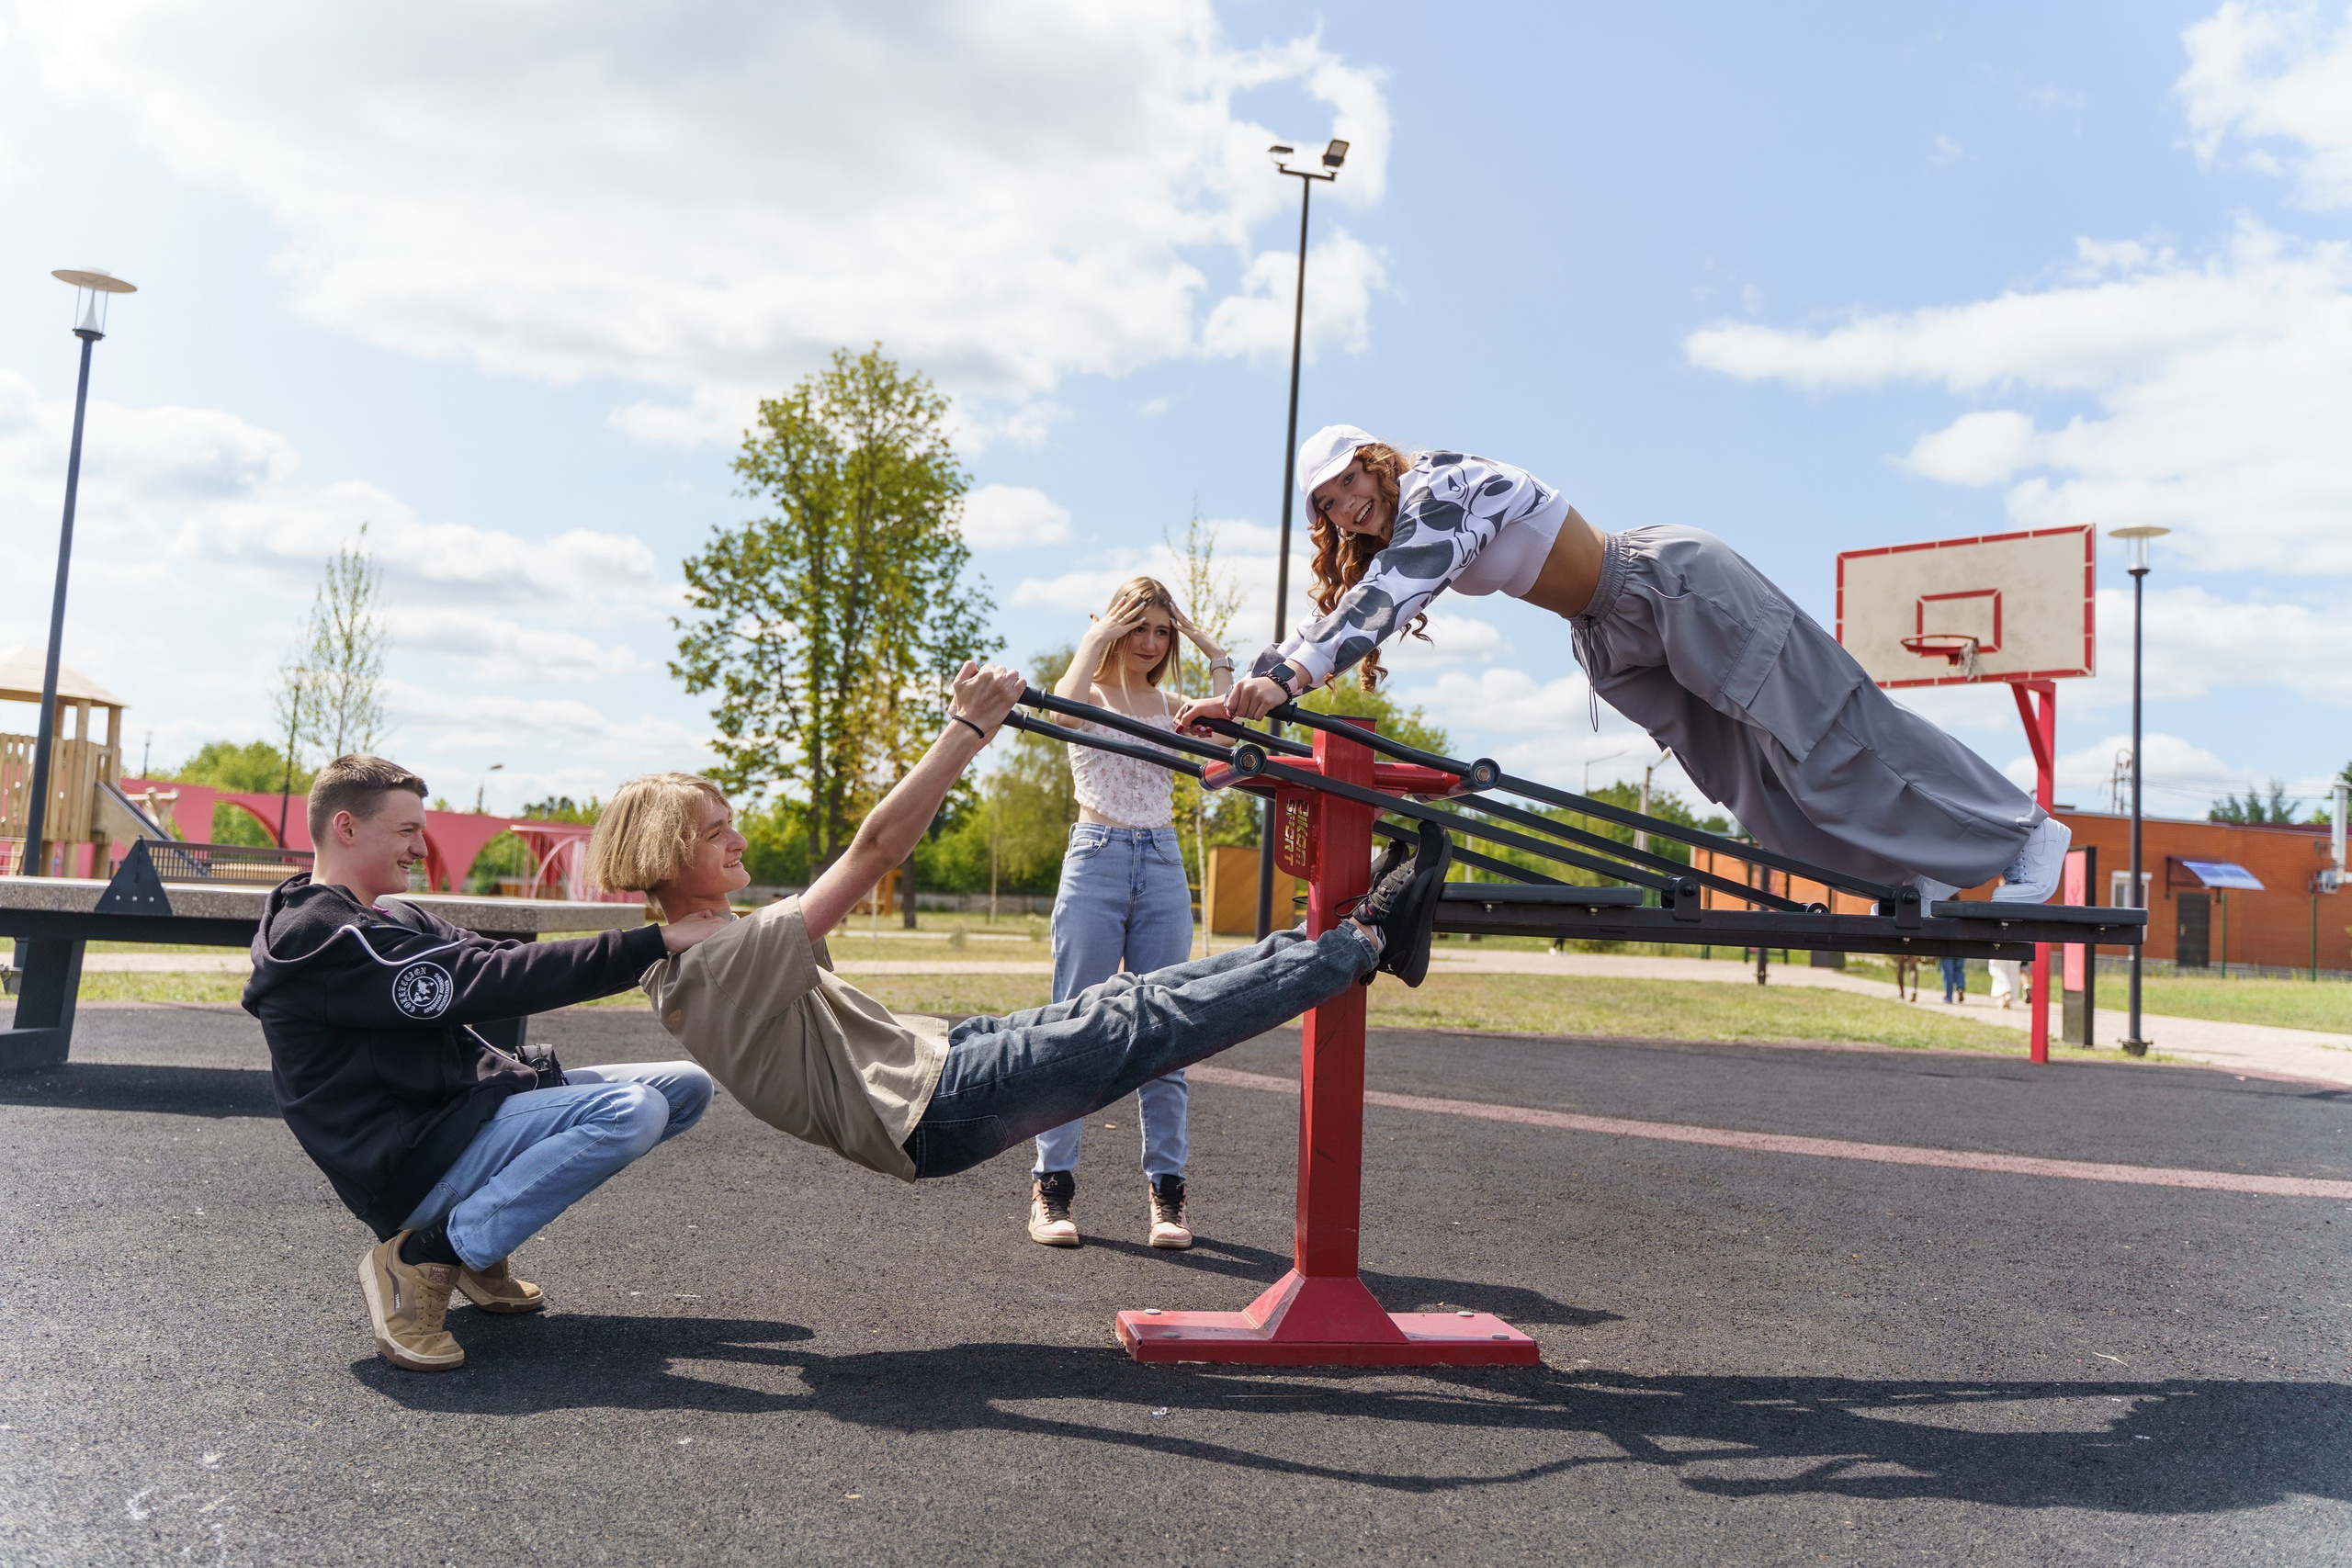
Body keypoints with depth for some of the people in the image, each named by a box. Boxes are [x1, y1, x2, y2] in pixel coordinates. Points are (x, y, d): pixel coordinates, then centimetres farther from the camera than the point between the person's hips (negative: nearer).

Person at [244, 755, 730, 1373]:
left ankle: (479, 1227, 8)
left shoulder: (391, 920, 18)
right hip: (412, 1165, -10)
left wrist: (664, 942, -1)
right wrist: (656, 940, -22)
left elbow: (495, 959, 11)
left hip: (454, 1112, 10)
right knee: (632, 1111, -29)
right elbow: (485, 985, -22)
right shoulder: (323, 937, -15)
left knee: (687, 1085, 5)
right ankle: (423, 1257, -14)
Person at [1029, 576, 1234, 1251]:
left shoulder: (1169, 704, 15)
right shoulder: (1089, 693, 5)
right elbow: (1062, 708, -22)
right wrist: (1097, 637, -14)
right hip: (1097, 860, -4)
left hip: (1163, 866, 4)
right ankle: (1052, 1185, 5)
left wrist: (1215, 655, -1)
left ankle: (1166, 1189, 9)